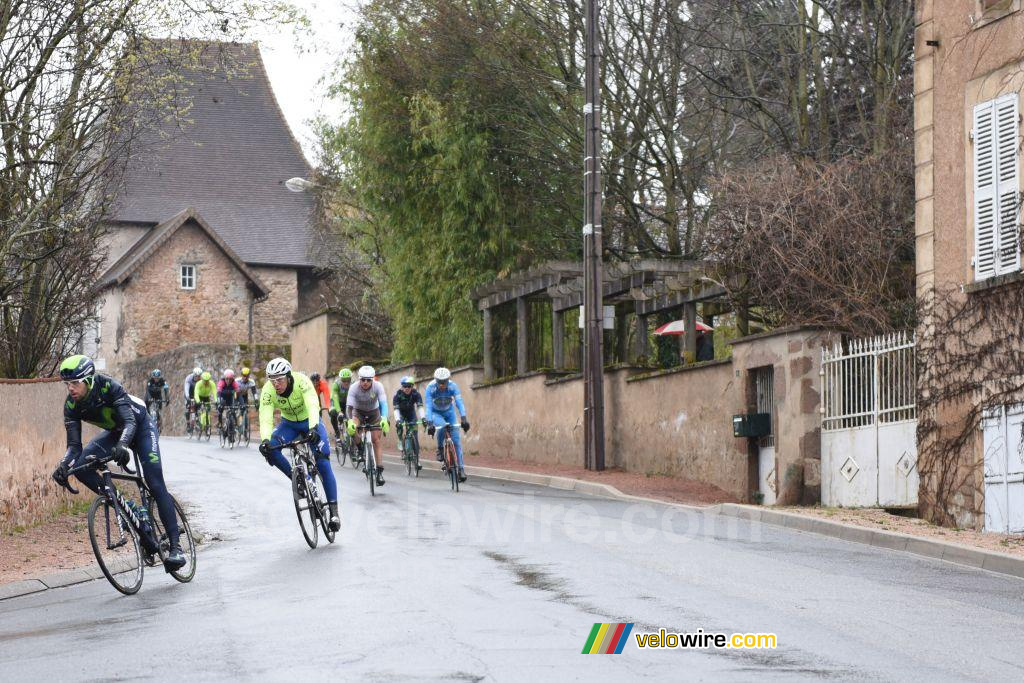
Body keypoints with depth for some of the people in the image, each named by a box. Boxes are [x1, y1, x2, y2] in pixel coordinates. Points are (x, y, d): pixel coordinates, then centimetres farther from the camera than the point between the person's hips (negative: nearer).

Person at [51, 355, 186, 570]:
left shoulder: (108, 387, -34)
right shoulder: (72, 405, -19)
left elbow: (130, 421, -43)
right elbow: (74, 444, -20)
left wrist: (122, 445, -63)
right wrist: (63, 465, -41)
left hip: (140, 426, -5)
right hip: (115, 432, 5)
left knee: (156, 485, -16)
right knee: (81, 467, -20)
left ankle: (175, 547, -14)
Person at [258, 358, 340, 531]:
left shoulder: (301, 382, -32)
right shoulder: (268, 391, -24)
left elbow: (313, 406, -44)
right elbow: (265, 418, -31)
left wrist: (313, 428, -61)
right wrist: (265, 440, -50)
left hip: (310, 422, -3)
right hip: (289, 424, 3)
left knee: (323, 463, -14)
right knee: (269, 448, -26)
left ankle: (334, 511, -6)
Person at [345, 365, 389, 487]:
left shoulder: (378, 386, -28)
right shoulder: (354, 389, -29)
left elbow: (383, 404, -37)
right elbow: (349, 406, -35)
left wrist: (384, 419, -55)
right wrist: (350, 421, -52)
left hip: (373, 412, 0)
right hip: (358, 411, 0)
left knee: (376, 439, -10)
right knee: (352, 428, -31)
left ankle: (379, 470, -6)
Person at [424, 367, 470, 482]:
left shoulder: (453, 386, -26)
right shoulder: (430, 388, -29)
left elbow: (459, 402, -33)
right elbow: (428, 406, -33)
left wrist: (464, 418, -47)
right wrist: (430, 423, -45)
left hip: (449, 412, 2)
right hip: (435, 413, -1)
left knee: (456, 440, -9)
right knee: (442, 426, -36)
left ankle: (461, 468, -5)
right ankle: (440, 449, -11)